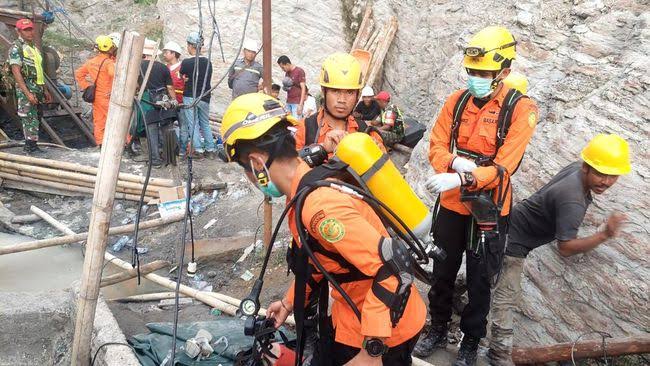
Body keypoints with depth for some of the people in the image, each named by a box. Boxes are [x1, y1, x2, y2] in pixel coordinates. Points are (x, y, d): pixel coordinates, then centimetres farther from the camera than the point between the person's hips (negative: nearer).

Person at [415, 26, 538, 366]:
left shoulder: (521, 109, -13)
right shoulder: (457, 101, 0)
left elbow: (503, 167, -20)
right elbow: (436, 146, -1)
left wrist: (459, 180, -33)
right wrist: (457, 163, -23)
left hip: (489, 210, -3)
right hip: (452, 204, 4)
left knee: (479, 281, 12)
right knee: (442, 272, 17)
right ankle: (437, 329, 39)